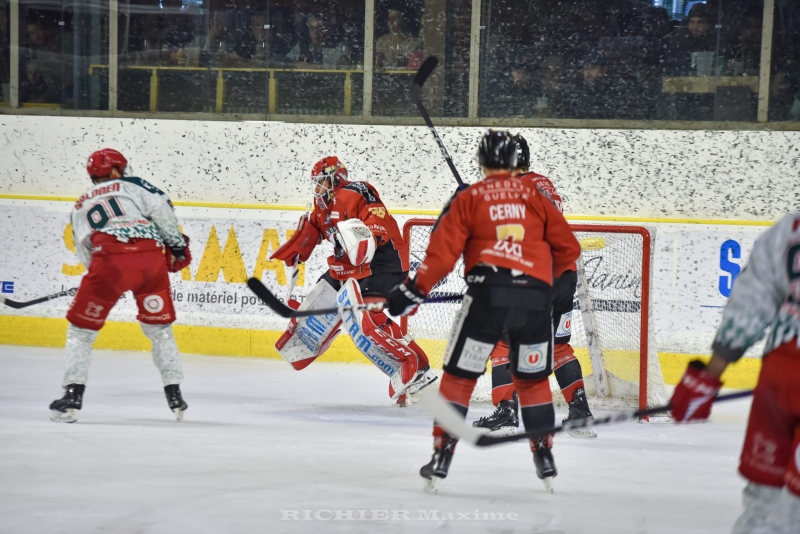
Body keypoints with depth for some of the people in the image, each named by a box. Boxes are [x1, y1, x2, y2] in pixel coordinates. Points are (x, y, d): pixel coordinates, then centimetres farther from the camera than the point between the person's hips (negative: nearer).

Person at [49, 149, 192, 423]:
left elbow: (85, 254, 26)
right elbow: (160, 208, 3)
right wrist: (176, 243, 10)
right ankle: (175, 397, 16)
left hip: (109, 261, 0)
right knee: (160, 328, 18)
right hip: (151, 259, 0)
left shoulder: (80, 207, 29)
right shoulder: (131, 185, 20)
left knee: (81, 329, 13)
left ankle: (73, 397, 1)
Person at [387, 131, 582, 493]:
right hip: (535, 295, 2)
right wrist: (548, 274, 29)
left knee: (458, 376, 7)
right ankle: (544, 458, 17)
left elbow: (443, 252, -1)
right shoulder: (536, 195, 12)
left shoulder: (468, 199, 8)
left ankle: (442, 457, 2)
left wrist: (414, 290, 6)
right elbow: (568, 248, 11)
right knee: (533, 379, 18)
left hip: (487, 294, -2)